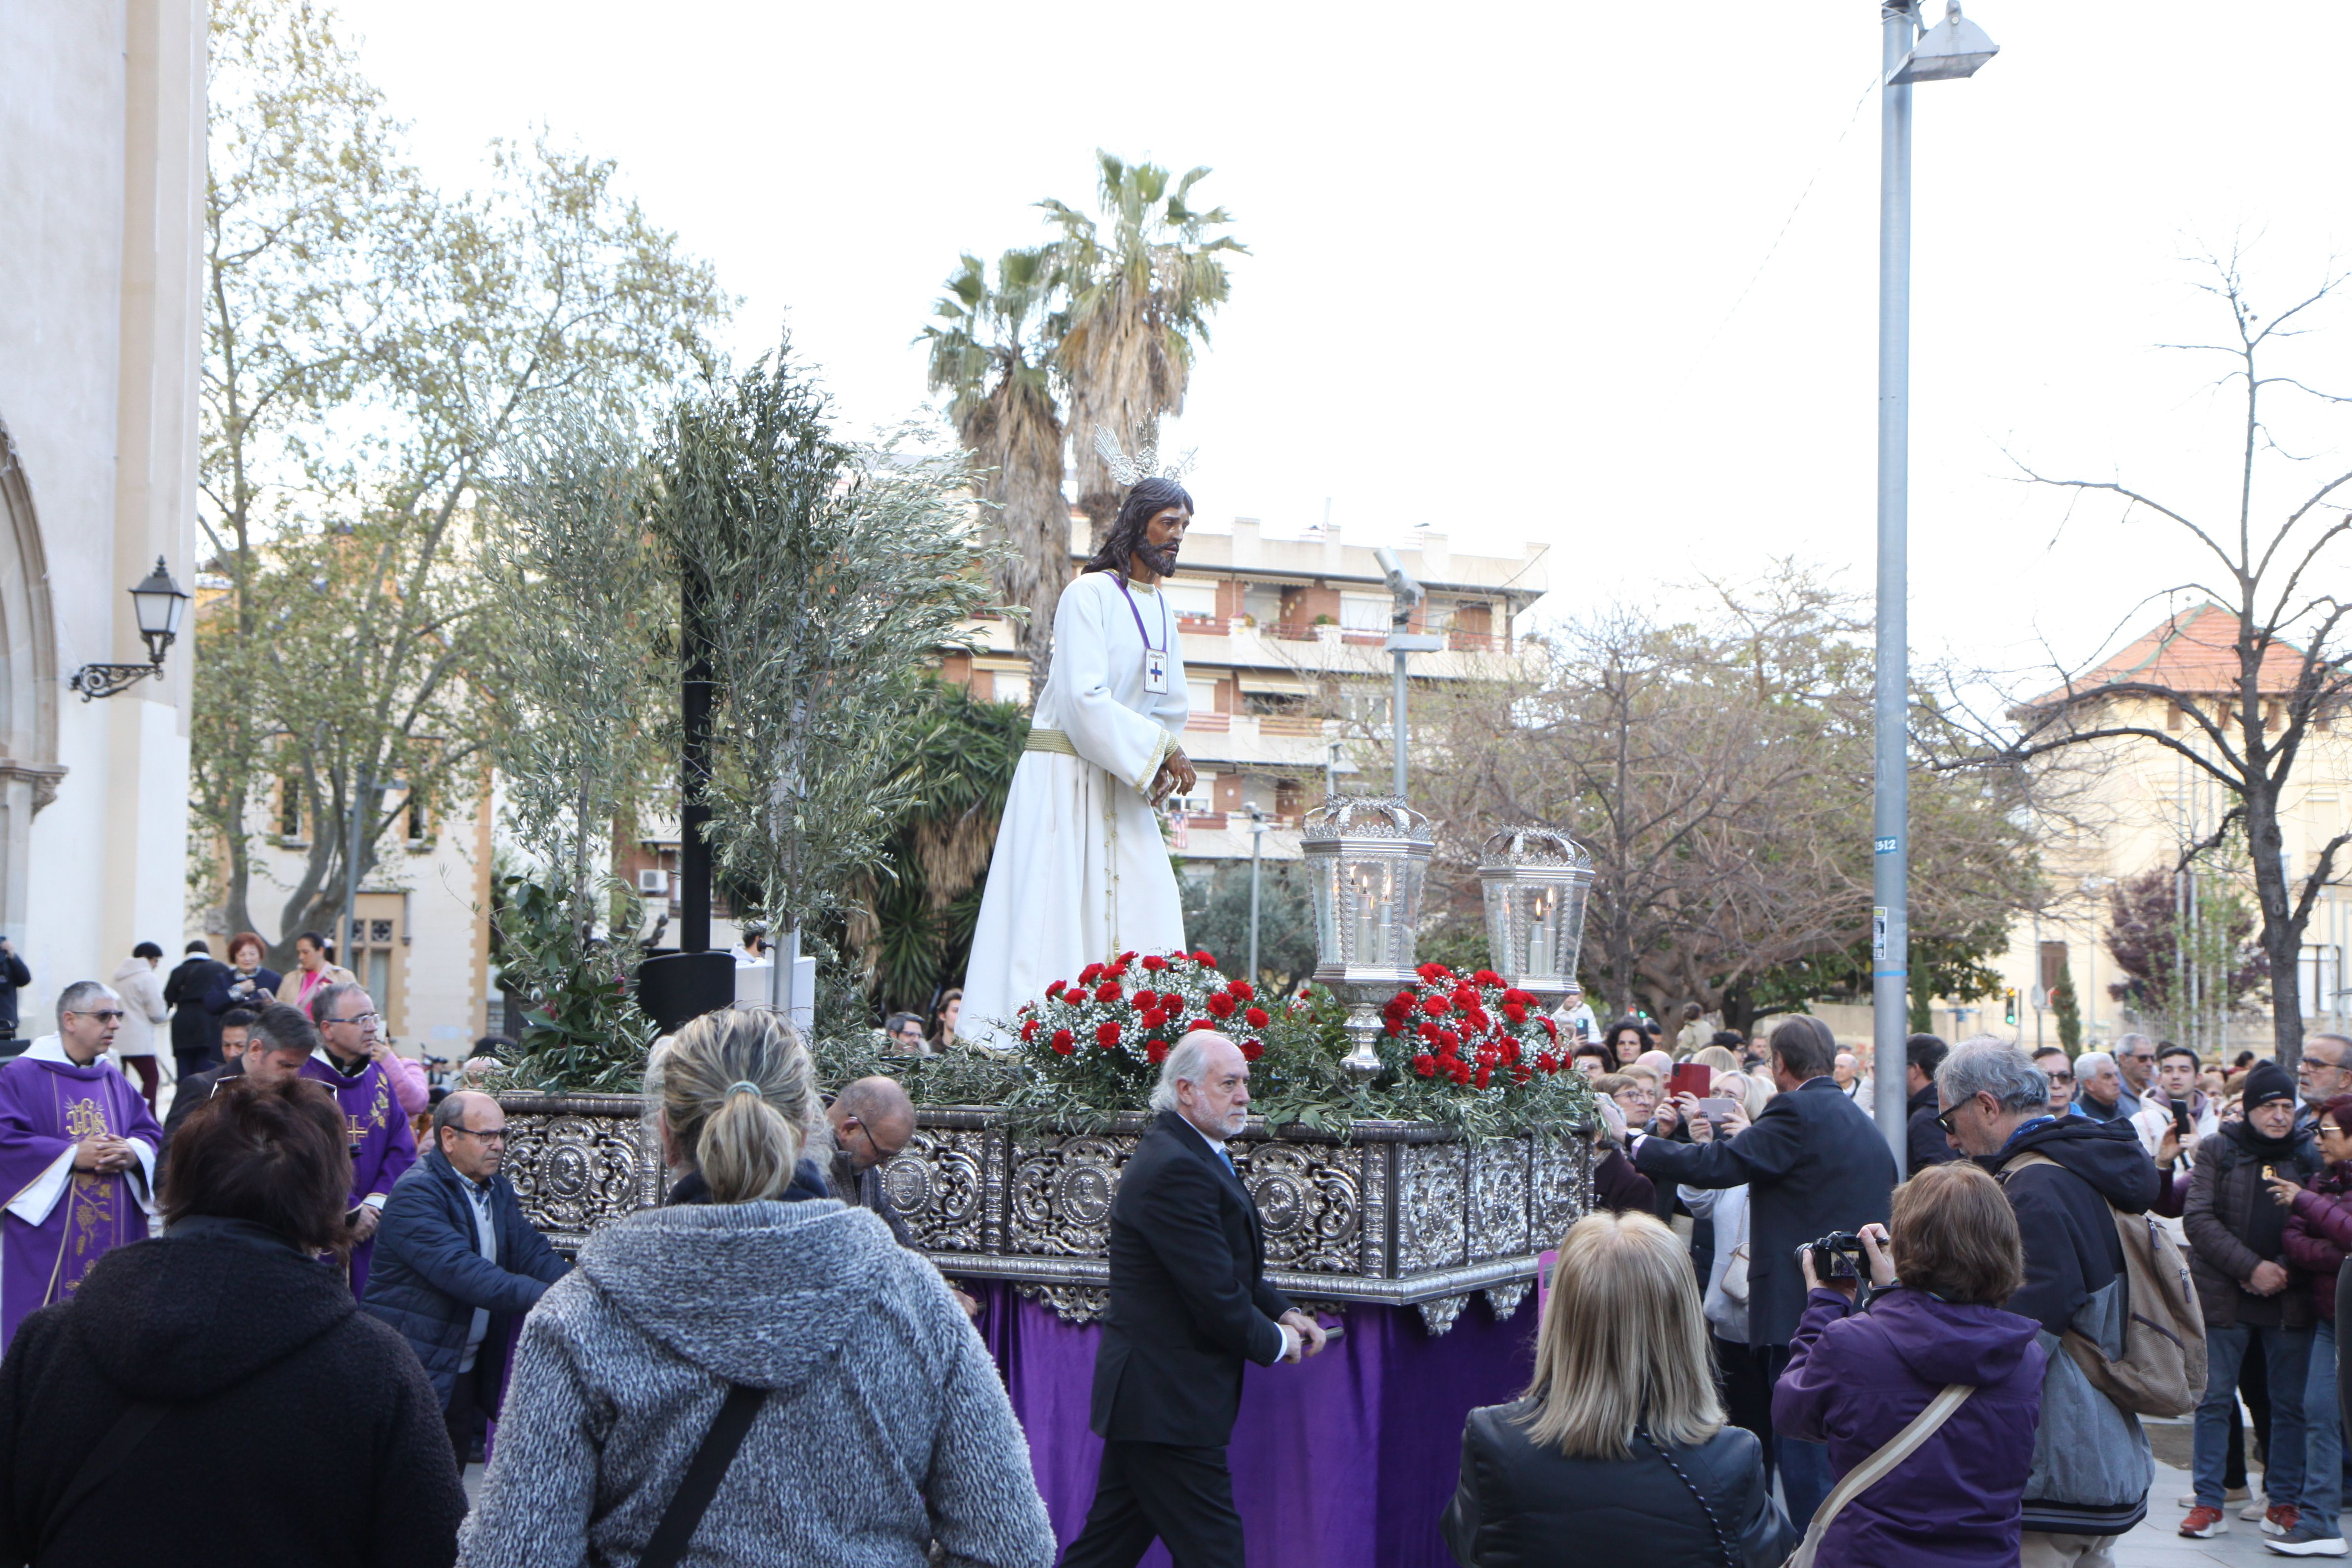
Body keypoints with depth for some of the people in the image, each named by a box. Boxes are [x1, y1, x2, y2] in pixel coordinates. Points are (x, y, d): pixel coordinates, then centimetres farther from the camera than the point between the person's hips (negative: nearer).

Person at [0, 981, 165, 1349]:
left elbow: (152, 1135, 12)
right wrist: (73, 1156, -18)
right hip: (47, 1242, -5)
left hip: (116, 1238, 5)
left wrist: (132, 1153, -11)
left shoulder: (116, 1082, 15)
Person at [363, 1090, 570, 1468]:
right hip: (412, 1370, -8)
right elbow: (460, 1270, -28)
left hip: (468, 1375, 8)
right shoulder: (415, 1193, -16)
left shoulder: (499, 1191, 12)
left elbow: (533, 1254, 1)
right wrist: (543, 1296, -36)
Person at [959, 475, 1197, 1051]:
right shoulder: (1089, 594, -10)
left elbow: (1171, 706, 18)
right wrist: (1161, 750, -17)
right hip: (1067, 776, -7)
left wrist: (1162, 765, -1)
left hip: (1124, 783, 7)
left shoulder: (1161, 609, 14)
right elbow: (1083, 699, -19)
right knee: (1056, 913, -9)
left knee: (1149, 912, -1)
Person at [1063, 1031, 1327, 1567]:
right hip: (1168, 1403, -11)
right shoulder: (1175, 1169, -20)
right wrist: (1275, 1341, -6)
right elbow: (1214, 1298, -22)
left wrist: (1283, 1312, 7)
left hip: (1145, 1395, 11)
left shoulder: (1190, 1154, 15)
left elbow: (1229, 1268, 22)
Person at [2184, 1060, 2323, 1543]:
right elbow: (2198, 1218, -6)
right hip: (2224, 1298, -1)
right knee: (2214, 1401, 2)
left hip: (2290, 1300, 1)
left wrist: (2286, 1271, -10)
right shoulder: (2219, 1150, 2)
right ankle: (2209, 1502, 9)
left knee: (2290, 1405, 5)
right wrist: (2251, 1267, -15)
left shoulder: (2309, 1157, 6)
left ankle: (2284, 1502, 16)